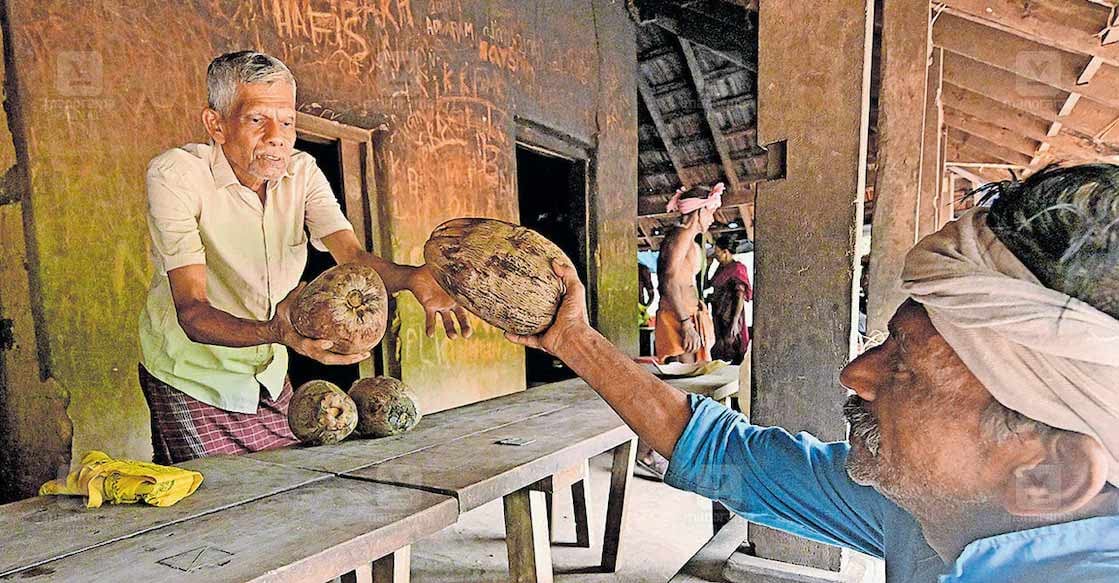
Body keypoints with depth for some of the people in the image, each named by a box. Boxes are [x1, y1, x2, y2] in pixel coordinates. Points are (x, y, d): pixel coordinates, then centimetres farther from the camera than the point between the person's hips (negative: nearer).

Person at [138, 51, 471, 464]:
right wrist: (275, 333, -50)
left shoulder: (302, 172, -5)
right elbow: (191, 312, -29)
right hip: (192, 384, -4)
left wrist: (413, 278, -41)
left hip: (270, 378, 5)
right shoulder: (175, 174, -20)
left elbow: (352, 257, -19)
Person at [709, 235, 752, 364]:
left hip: (730, 316, -8)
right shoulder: (721, 267, 11)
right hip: (719, 316, 8)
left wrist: (735, 321, -23)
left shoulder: (736, 269, -13)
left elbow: (740, 297, -18)